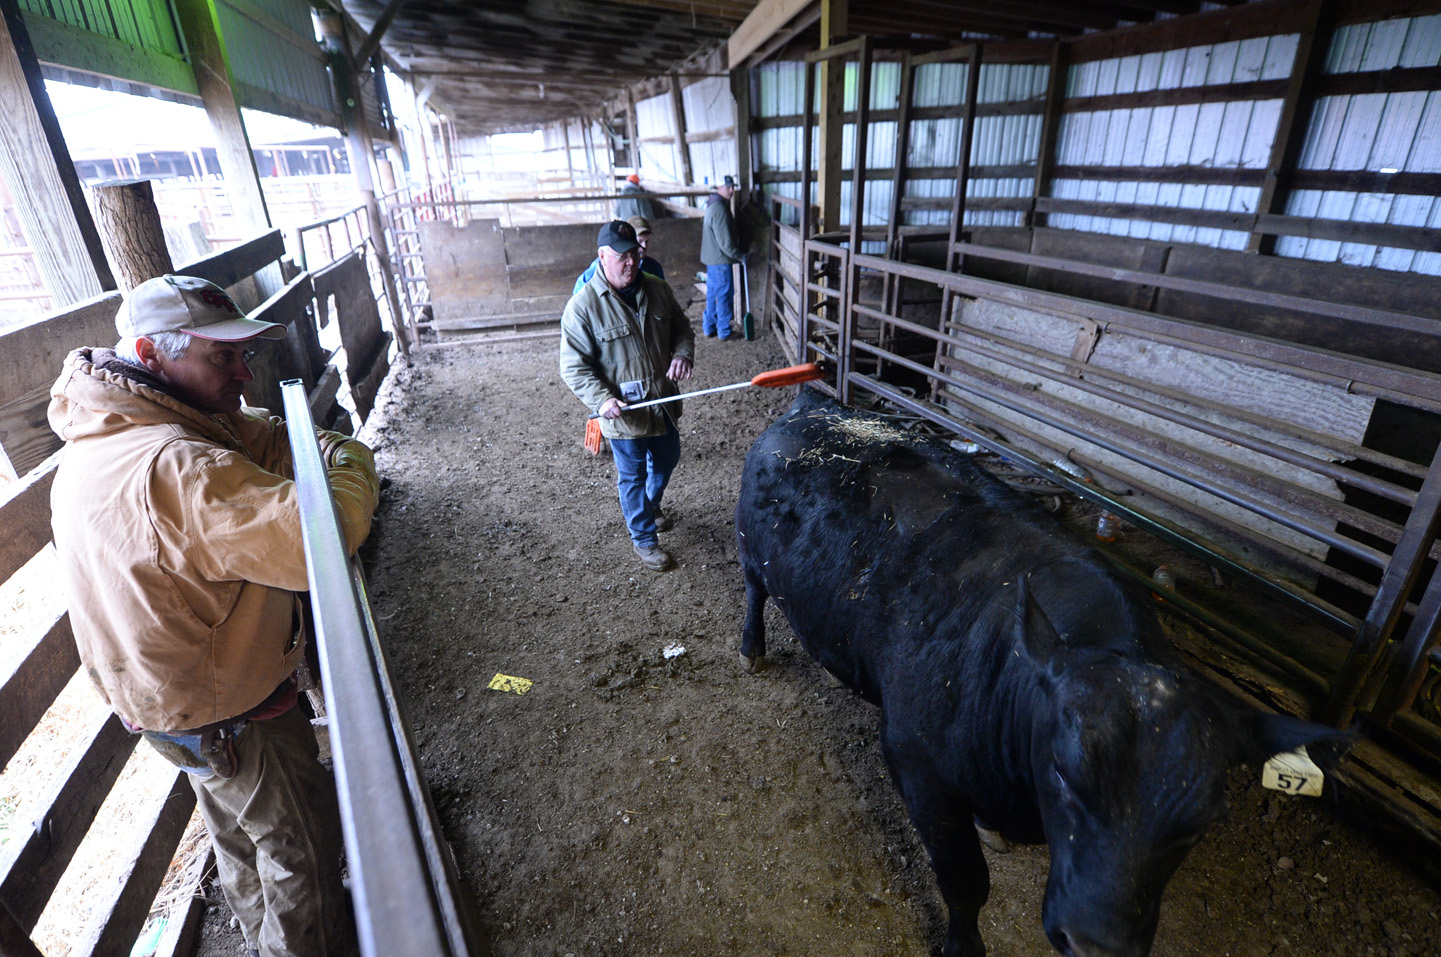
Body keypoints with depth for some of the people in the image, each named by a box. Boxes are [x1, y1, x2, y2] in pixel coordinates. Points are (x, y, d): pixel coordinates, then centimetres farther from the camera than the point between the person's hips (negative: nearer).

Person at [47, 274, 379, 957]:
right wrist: (351, 463, -27)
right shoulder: (171, 469, -36)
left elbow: (258, 438, 2)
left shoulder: (106, 435, -2)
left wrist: (312, 442, -17)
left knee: (240, 830, 31)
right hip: (227, 719, -10)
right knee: (302, 847, 14)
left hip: (166, 691, 10)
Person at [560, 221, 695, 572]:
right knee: (633, 476, 10)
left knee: (666, 460, 25)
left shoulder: (658, 290, -2)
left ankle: (650, 505, 55)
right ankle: (643, 537, 30)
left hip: (664, 402, 6)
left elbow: (682, 327, 11)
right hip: (624, 411, -6)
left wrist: (682, 354, -11)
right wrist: (602, 400, -27)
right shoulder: (583, 306, -17)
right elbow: (574, 367, -14)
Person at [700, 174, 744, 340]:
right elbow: (725, 241, -22)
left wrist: (737, 254, 20)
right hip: (720, 260, -10)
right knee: (724, 295, 0)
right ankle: (724, 331, 10)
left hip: (711, 258, 10)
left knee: (712, 294, 16)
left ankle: (709, 327, 25)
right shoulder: (719, 208, -21)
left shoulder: (713, 204, 13)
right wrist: (739, 256, -10)